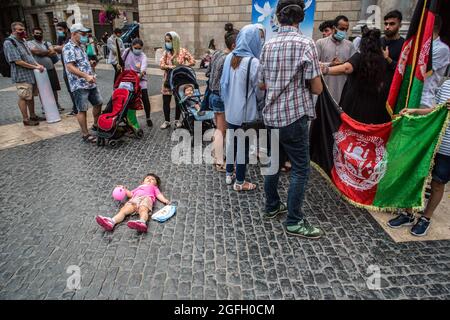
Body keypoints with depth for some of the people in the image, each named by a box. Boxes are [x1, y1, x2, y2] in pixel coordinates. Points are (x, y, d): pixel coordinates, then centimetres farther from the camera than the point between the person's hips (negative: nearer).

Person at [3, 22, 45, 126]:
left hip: (31, 74, 8)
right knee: (24, 97, -1)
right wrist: (35, 67, -17)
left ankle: (33, 116, 27)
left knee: (31, 96, 15)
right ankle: (26, 119, 8)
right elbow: (18, 61, -19)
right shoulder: (9, 43, -14)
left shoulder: (22, 41, 13)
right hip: (22, 75, -8)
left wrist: (37, 64, 3)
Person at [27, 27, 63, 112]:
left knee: (54, 88, 8)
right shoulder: (30, 43, 3)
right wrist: (48, 52, -3)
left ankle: (57, 104, 20)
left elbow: (53, 53, -2)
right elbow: (36, 51, -15)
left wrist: (42, 53, -8)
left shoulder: (47, 43, 14)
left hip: (51, 68, 3)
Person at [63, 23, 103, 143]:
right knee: (82, 110, -2)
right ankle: (85, 134, 7)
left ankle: (96, 125, 35)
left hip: (90, 83, 9)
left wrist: (91, 76, 17)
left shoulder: (80, 47, 17)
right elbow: (70, 67, -21)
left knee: (98, 103, 16)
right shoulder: (68, 48, -12)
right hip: (79, 85, -9)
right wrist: (86, 76, -28)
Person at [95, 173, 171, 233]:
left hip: (146, 198, -3)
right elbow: (130, 194, 37)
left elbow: (159, 195, 21)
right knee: (124, 210, -24)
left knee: (143, 209, -36)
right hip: (134, 199, 4)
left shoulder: (154, 187, 39)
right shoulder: (139, 187, 47)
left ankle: (142, 222, -66)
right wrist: (125, 189, 20)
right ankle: (111, 222, -46)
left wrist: (165, 200, 3)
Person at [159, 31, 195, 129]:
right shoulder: (166, 52, 3)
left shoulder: (183, 51, -6)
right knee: (166, 101, 2)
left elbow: (192, 62, -5)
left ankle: (177, 120, 23)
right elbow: (161, 64, -3)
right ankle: (166, 121, 14)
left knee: (178, 101, 8)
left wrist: (182, 66, -17)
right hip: (168, 80, 3)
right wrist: (169, 67, -22)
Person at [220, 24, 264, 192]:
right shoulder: (253, 62, -19)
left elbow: (223, 83, 8)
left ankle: (229, 174, 32)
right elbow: (260, 89, -11)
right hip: (246, 112, -6)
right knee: (243, 145, 5)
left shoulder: (229, 58, 0)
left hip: (230, 109, 6)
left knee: (231, 141, 18)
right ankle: (239, 182, 17)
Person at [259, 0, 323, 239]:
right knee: (300, 169, 2)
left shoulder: (268, 45, 6)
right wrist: (302, 82, 10)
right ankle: (294, 222, 8)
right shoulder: (305, 44, -10)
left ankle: (272, 207, 30)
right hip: (295, 116, -6)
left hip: (271, 115, 6)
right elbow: (317, 88, -10)